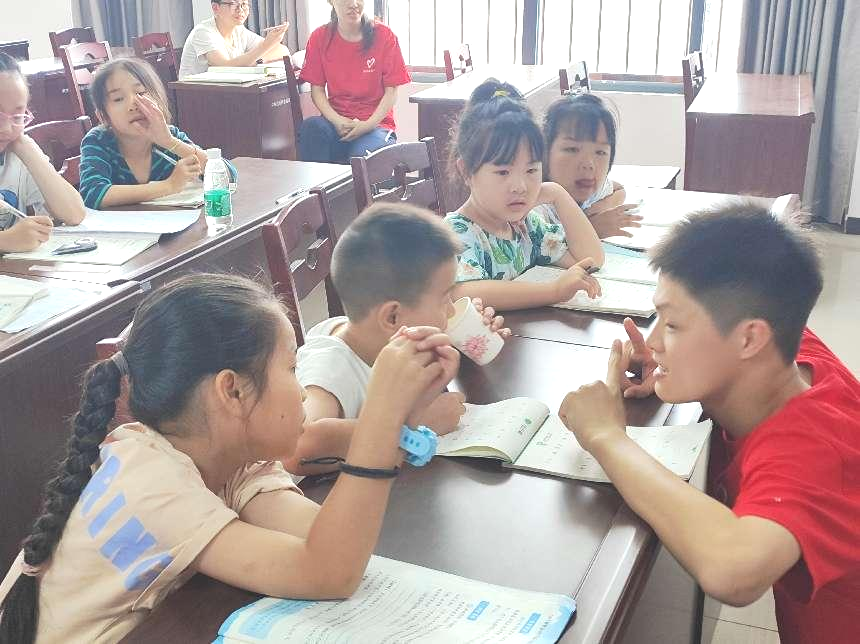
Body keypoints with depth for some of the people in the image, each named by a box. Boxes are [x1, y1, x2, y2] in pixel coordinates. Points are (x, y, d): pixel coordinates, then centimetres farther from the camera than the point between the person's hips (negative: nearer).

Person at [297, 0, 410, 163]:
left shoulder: (384, 36, -1)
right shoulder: (319, 38, 4)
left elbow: (391, 91, -1)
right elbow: (317, 89, 4)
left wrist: (368, 124, -15)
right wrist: (336, 120, -14)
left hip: (376, 123, -2)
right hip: (336, 122, 2)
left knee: (364, 155, -35)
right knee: (311, 127, -31)